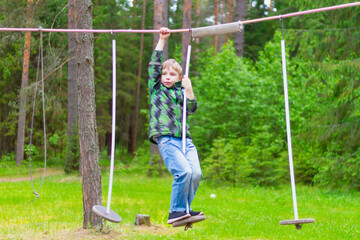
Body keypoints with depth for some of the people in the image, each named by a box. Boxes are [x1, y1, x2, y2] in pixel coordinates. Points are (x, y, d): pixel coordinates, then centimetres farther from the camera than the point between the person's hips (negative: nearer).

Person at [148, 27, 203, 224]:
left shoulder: (180, 92, 22)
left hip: (185, 139, 4)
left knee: (196, 173, -14)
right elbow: (154, 65, 8)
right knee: (183, 172, -23)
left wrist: (189, 90, -7)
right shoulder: (156, 89, 15)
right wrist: (162, 41, 9)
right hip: (166, 139, -4)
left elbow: (192, 109, 8)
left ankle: (184, 209, 3)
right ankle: (176, 211, -12)